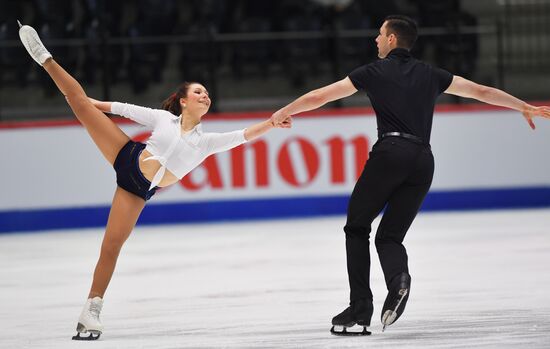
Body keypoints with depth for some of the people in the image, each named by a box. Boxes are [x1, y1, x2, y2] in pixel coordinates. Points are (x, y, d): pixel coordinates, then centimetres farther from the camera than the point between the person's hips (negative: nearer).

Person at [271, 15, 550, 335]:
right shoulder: (430, 75, 21)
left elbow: (320, 96, 12)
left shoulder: (376, 71, 10)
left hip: (391, 152, -4)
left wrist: (283, 113, 26)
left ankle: (360, 308, -2)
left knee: (357, 228, 11)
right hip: (423, 160, 4)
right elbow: (481, 91, 24)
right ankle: (398, 278, -25)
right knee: (389, 236, 10)